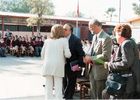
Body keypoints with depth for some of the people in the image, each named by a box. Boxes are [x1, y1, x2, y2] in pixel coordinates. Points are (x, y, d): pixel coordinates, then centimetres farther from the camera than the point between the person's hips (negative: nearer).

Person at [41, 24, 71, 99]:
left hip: (47, 66, 3)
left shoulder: (47, 41, 11)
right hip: (58, 66, -3)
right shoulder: (64, 41, 0)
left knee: (48, 87, 9)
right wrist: (69, 55, 15)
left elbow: (42, 54, 14)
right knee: (58, 87, 3)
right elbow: (67, 54, -6)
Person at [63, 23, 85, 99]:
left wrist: (80, 66, -17)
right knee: (64, 85, 18)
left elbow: (81, 54, -14)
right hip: (63, 66, 6)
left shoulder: (76, 40, -15)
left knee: (70, 85, 6)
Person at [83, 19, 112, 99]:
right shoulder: (94, 37, 13)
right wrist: (88, 57, 2)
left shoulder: (106, 38, -17)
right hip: (93, 71, 9)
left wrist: (91, 58, -17)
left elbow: (106, 56, -22)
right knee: (93, 95, 18)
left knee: (100, 96, 3)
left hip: (101, 71, -9)